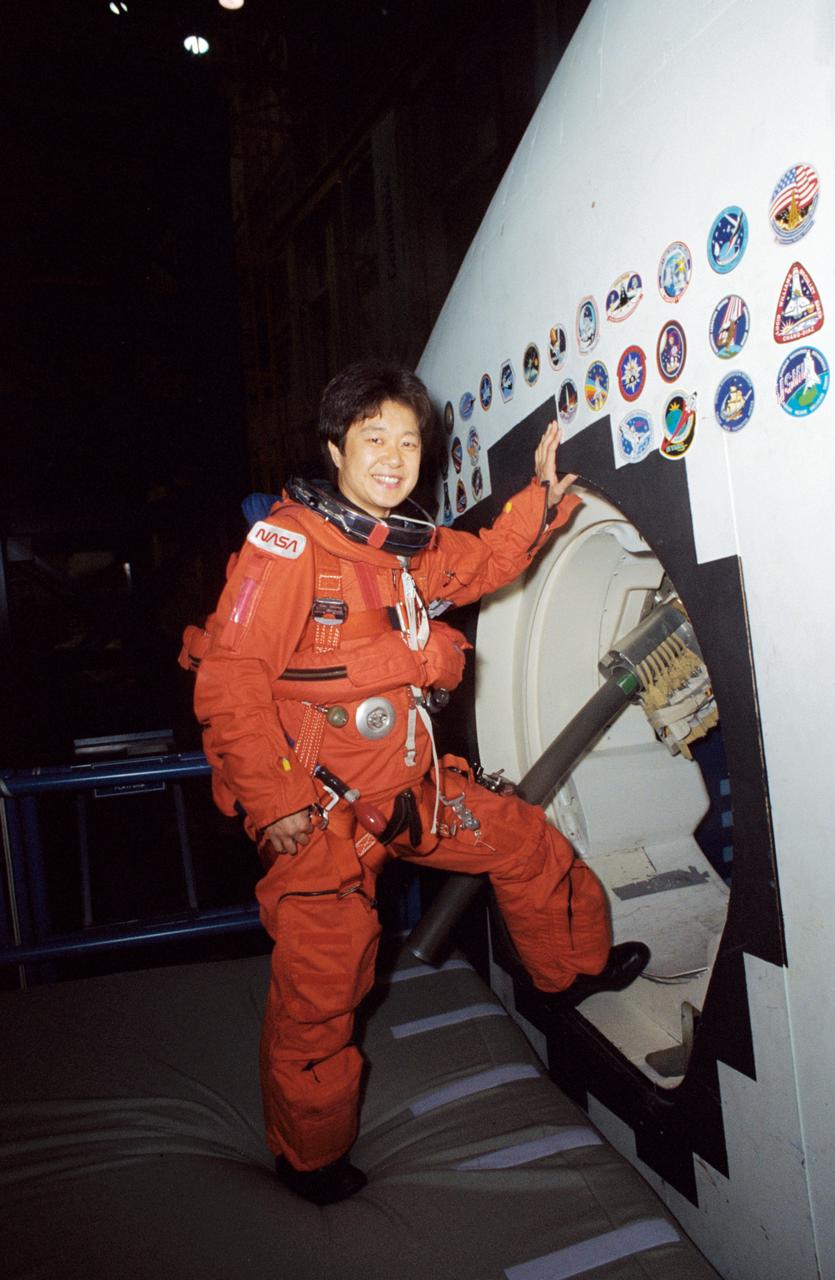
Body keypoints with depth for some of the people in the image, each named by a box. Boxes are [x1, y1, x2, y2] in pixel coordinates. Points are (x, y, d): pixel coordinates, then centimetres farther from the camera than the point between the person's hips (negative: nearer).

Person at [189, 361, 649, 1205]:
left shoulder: (414, 548, 8)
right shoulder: (288, 541, -16)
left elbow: (485, 563, 28)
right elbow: (229, 679, -19)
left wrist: (542, 495, 14)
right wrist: (270, 801, -22)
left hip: (411, 786, 8)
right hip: (319, 807, -7)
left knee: (530, 844, 18)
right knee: (319, 986, 5)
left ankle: (576, 968, 48)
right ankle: (310, 1157, 33)